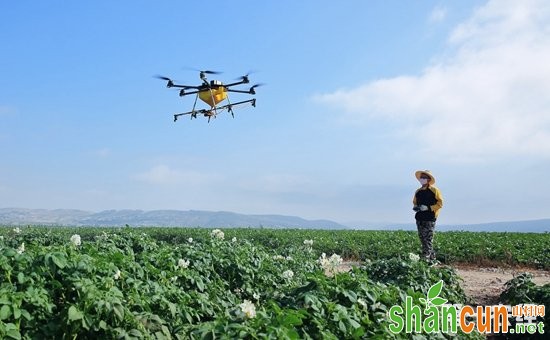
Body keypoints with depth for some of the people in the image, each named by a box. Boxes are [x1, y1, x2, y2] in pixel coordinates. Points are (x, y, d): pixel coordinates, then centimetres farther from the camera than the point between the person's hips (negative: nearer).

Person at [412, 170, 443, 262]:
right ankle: (432, 257, 17)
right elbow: (414, 202, 28)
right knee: (422, 238, 7)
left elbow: (440, 203, -6)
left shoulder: (434, 190, -3)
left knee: (428, 239, -9)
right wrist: (415, 207, 6)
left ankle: (426, 258, -11)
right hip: (420, 218, 7)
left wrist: (428, 208, -15)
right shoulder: (418, 191, 15)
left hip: (430, 218, -7)